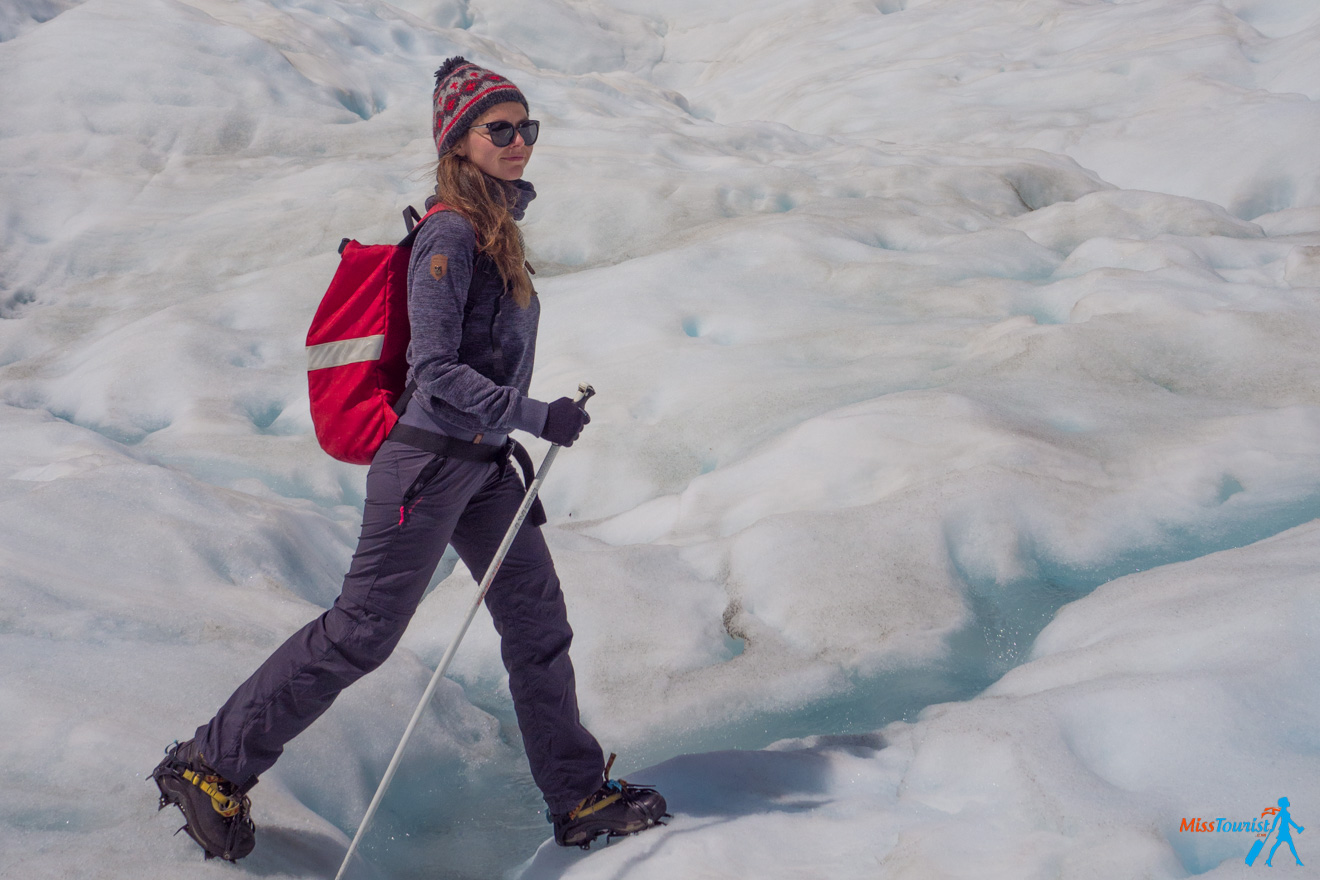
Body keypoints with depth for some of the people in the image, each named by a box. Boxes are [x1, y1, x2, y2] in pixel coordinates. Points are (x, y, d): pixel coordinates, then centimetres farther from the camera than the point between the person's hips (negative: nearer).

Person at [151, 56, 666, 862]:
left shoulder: (496, 227, 10)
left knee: (539, 621, 11)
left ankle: (580, 796, 23)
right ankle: (213, 765, 11)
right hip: (432, 462, -9)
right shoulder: (449, 237, -17)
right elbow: (437, 371, -22)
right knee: (362, 632, -3)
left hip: (485, 463, 9)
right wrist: (535, 417, -24)